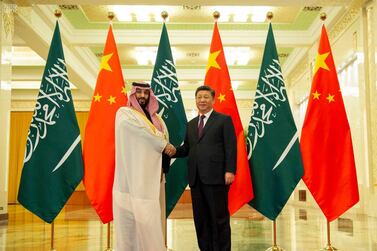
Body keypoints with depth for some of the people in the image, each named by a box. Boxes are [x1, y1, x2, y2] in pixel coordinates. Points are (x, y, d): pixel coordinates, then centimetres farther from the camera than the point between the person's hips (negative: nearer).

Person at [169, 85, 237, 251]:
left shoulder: (224, 120, 4)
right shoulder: (191, 124, 20)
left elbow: (231, 147, -4)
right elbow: (187, 148, 14)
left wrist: (230, 170, -14)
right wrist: (173, 151, -5)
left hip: (216, 176, -5)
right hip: (196, 178, 5)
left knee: (219, 218, 2)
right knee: (200, 219, 10)